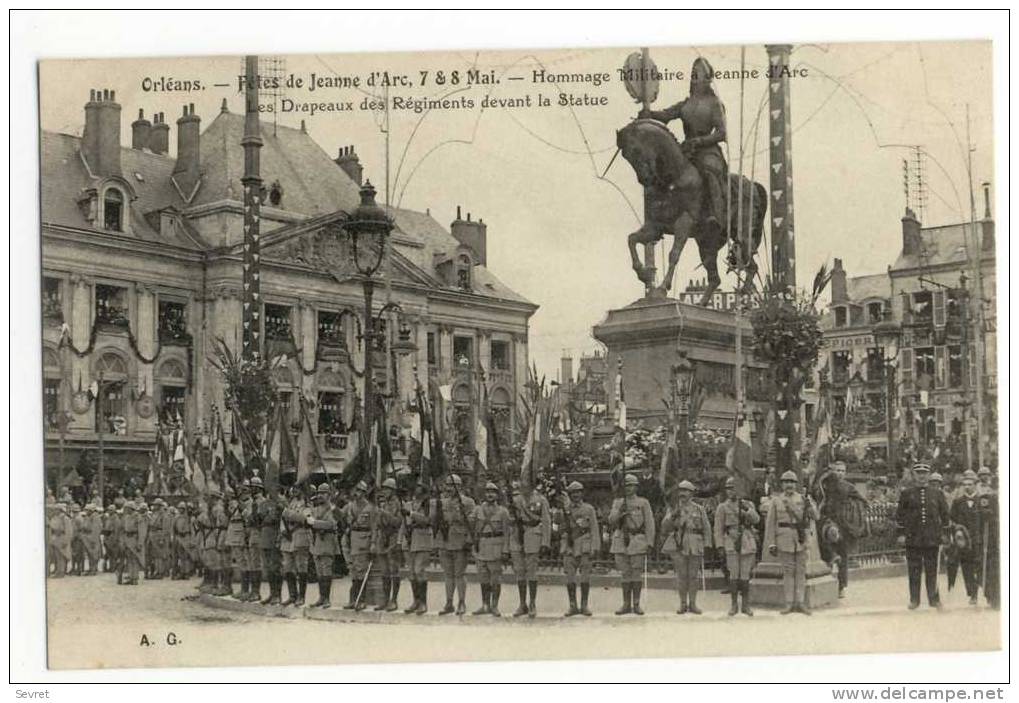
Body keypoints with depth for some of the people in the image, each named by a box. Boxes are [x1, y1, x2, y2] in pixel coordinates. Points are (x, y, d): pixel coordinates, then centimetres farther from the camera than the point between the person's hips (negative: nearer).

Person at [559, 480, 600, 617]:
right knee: (570, 578, 0)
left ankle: (584, 606, 5)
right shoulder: (566, 509, 12)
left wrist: (595, 548, -6)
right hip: (569, 545, 2)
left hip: (584, 546, -2)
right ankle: (573, 606, 6)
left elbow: (594, 529, 1)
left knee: (585, 577, -1)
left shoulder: (589, 509, 6)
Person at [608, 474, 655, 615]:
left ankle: (636, 605, 4)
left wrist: (649, 542, -7)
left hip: (638, 542, -2)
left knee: (636, 573, -2)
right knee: (624, 573, 3)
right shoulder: (617, 503, 13)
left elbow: (649, 524, 1)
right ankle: (626, 605, 8)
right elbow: (611, 520, 3)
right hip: (621, 541, 2)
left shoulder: (643, 503, 6)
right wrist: (620, 512, -16)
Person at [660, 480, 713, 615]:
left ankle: (692, 604, 10)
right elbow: (665, 526, -4)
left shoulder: (699, 510, 8)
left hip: (695, 547, 0)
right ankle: (683, 604, 8)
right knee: (681, 576, 1)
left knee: (693, 576, 3)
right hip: (678, 546, 0)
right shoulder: (673, 509, 7)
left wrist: (706, 546, 1)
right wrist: (673, 512, -16)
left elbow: (706, 528, 8)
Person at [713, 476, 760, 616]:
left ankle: (746, 606, 8)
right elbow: (718, 529, 3)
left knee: (745, 576, 2)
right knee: (734, 575, -4)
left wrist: (747, 510, -22)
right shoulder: (722, 507, 7)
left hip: (748, 544, 1)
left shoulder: (748, 505, 12)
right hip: (732, 543, -1)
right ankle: (734, 605, 4)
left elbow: (756, 519, -5)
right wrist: (720, 546, -6)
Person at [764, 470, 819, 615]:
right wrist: (771, 544, -4)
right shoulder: (776, 500, 3)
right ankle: (789, 604, 6)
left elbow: (814, 516, -3)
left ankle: (800, 603, 8)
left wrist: (810, 506, -25)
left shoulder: (803, 499, 6)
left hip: (801, 540, 1)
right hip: (784, 540, -1)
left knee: (801, 572, 3)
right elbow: (770, 523, 2)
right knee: (788, 572, 1)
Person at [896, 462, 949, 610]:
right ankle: (914, 600, 10)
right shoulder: (906, 493, 4)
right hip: (913, 538, 0)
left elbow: (945, 516, 11)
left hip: (932, 539, 1)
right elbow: (900, 515, 6)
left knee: (932, 571, 3)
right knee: (914, 571, 3)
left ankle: (934, 599, 10)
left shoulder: (937, 494, 8)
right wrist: (901, 534, 0)